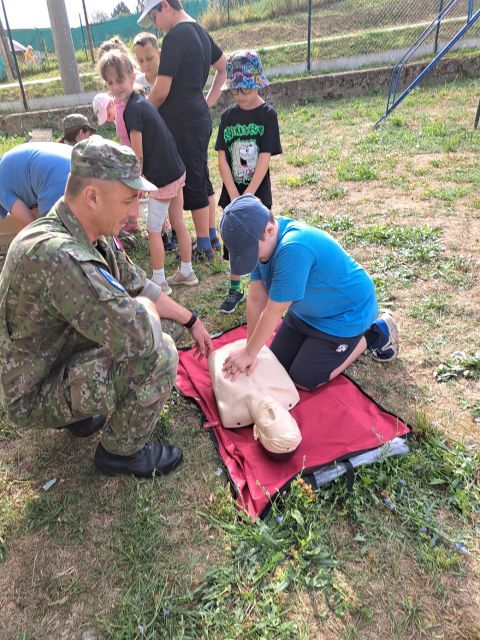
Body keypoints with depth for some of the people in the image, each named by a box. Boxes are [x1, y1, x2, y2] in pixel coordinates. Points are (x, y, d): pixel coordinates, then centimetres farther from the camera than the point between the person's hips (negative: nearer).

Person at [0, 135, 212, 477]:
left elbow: (138, 284, 9)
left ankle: (83, 411, 16)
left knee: (156, 320, 10)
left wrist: (191, 320, 13)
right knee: (156, 353, -27)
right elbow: (138, 335, -41)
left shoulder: (94, 234, -6)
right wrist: (144, 305, -17)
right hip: (38, 395, -9)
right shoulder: (54, 254, -37)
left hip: (63, 355, 9)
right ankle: (121, 451, 0)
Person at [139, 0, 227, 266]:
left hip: (183, 124, -9)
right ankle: (212, 236, 26)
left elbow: (161, 91, -18)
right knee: (202, 179, 16)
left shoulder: (175, 37, -16)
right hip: (201, 118, 9)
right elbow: (224, 67, 25)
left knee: (192, 185, -1)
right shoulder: (200, 32, 12)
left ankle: (204, 247, 9)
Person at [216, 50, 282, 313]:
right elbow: (222, 158, -2)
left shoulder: (267, 114, -7)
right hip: (232, 191, 4)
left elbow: (264, 159, -13)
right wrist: (234, 195, -12)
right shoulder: (228, 115, 3)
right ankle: (235, 289, 25)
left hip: (258, 192, -3)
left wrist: (248, 195, -17)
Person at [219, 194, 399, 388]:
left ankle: (374, 334, 8)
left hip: (347, 314, -8)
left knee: (303, 380, -3)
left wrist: (249, 353, -19)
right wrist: (249, 352, -12)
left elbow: (274, 311, -30)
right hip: (308, 311, 8)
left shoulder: (293, 249, -39)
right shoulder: (263, 240, -12)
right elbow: (256, 300, -11)